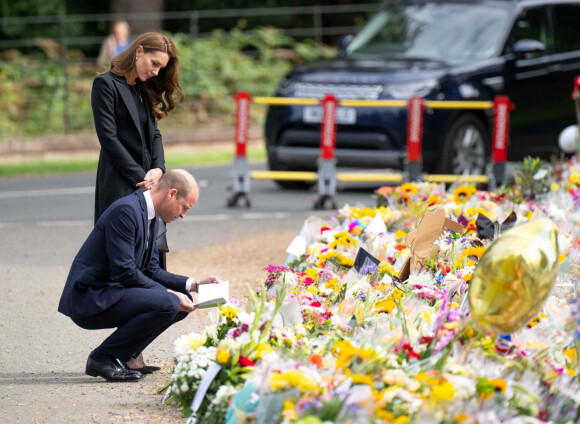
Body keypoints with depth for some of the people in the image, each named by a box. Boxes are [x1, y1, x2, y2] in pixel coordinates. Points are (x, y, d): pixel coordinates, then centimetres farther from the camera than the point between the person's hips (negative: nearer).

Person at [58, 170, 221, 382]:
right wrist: (169, 293, -18)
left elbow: (151, 271, 16)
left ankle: (127, 356, 8)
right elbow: (124, 272, -23)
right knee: (168, 304, -25)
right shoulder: (126, 211, -19)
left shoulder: (150, 217, 13)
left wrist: (194, 284, 6)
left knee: (183, 302, 8)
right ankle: (103, 357, -13)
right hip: (89, 300, -10)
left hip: (109, 292, 10)